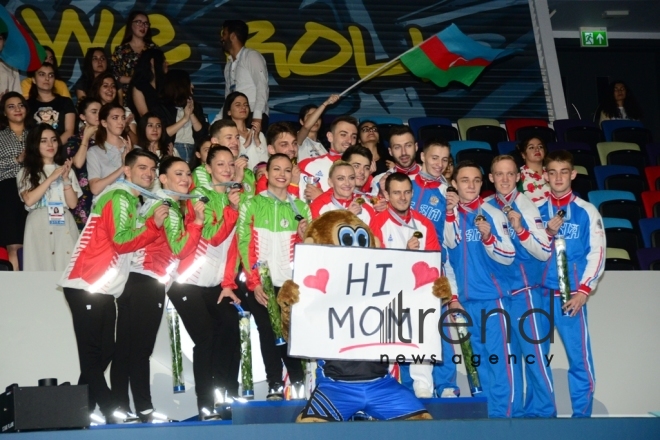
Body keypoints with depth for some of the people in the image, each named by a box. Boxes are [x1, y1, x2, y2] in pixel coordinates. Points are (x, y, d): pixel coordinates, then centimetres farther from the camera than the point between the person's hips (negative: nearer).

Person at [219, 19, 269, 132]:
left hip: (253, 117, -6)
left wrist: (257, 117, -21)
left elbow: (262, 88, -11)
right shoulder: (229, 65, 21)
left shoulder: (252, 56, 0)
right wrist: (216, 122, 12)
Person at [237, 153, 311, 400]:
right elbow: (244, 244, -1)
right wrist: (255, 282, -9)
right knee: (268, 334, -1)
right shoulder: (252, 204, 6)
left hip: (292, 283, 1)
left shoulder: (300, 207, 12)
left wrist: (303, 235, -8)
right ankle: (275, 386, 5)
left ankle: (298, 384, 8)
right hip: (261, 284, -1)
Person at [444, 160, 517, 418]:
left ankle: (502, 414, -1)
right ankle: (483, 413, 16)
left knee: (498, 356, -6)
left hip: (492, 296, -4)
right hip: (466, 298, 4)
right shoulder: (451, 214, 8)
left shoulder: (493, 214, -4)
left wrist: (488, 238, -25)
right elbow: (449, 245, -6)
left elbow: (508, 256, -9)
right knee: (478, 356, 9)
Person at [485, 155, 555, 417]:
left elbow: (545, 252, -10)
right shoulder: (485, 207, 5)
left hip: (526, 291, -5)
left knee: (534, 353, -5)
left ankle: (543, 412, 3)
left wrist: (520, 230, -23)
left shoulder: (526, 206, -7)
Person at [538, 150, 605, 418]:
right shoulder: (536, 211, 10)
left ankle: (582, 416, 6)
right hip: (538, 295, 3)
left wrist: (584, 291, -11)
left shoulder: (587, 212, 3)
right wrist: (548, 233, -8)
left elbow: (597, 253, -2)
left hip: (571, 296, -3)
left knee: (580, 359, -5)